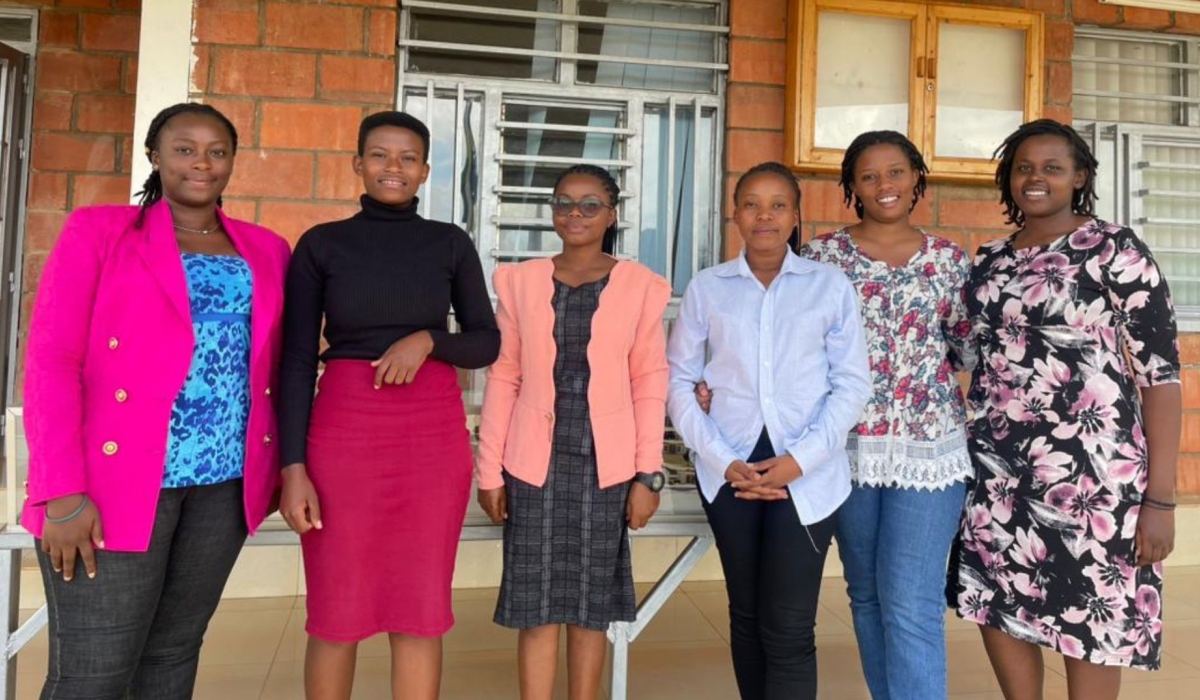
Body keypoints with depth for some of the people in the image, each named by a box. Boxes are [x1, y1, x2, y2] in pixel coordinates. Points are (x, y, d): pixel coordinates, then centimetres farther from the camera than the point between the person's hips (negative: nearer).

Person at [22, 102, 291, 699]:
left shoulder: (266, 250, 12)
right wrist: (62, 492, -14)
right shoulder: (97, 231, 2)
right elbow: (50, 361, -6)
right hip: (115, 481, -3)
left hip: (224, 483, 4)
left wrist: (274, 468, 5)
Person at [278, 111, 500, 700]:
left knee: (421, 612, 6)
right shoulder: (321, 244, 3)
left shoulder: (451, 244, 7)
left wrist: (427, 339, -12)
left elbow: (486, 343, 8)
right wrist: (292, 466, -7)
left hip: (434, 434, 1)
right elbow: (296, 361, 0)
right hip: (344, 430, -1)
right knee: (335, 612, 8)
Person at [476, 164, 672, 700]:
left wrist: (648, 474, -3)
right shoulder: (521, 281, 4)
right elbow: (503, 379, 3)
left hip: (605, 464, 0)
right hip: (535, 462, 1)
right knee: (536, 605, 4)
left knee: (591, 604, 10)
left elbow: (649, 385, 0)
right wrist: (490, 470, 1)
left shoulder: (640, 285, 1)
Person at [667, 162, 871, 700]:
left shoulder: (831, 286, 2)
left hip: (807, 473, -1)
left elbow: (853, 384, 1)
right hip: (730, 469, 2)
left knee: (789, 628, -1)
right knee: (746, 616, 14)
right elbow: (678, 380, 4)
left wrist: (800, 459, -11)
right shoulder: (706, 288, 4)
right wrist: (723, 461, -7)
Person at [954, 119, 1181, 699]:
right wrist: (963, 455, 9)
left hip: (1089, 465, -5)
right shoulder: (989, 260, 10)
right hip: (995, 465, 5)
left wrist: (1161, 496, -13)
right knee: (996, 607, 11)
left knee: (1089, 624, 6)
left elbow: (1160, 370, -8)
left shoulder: (1115, 250, -5)